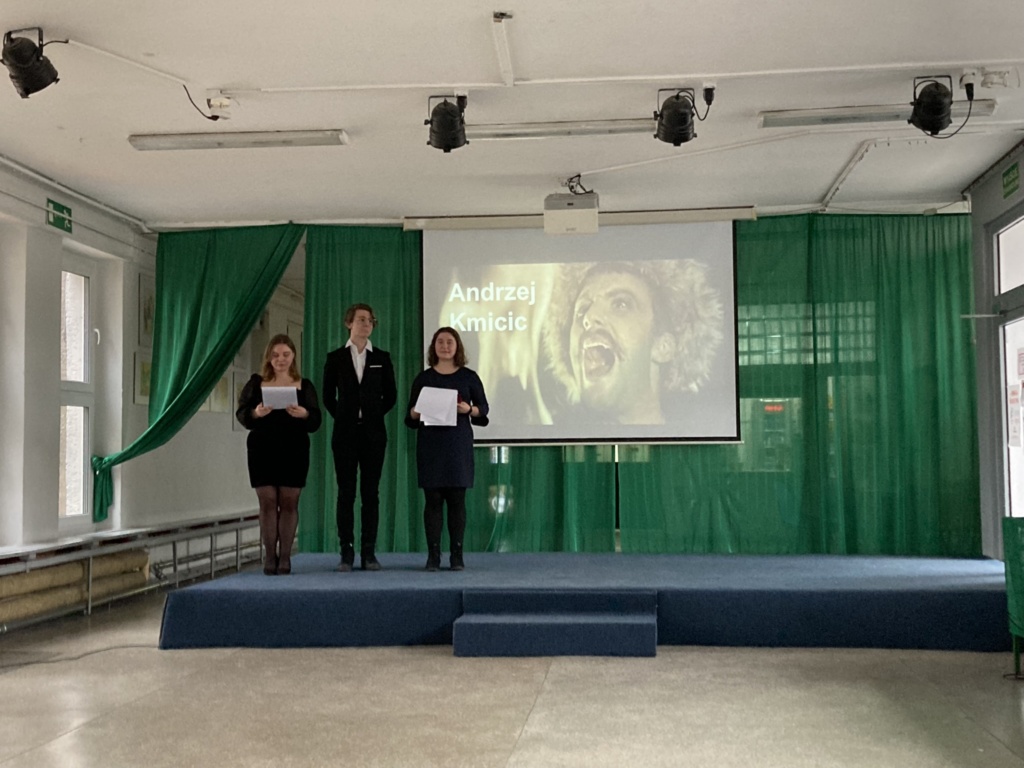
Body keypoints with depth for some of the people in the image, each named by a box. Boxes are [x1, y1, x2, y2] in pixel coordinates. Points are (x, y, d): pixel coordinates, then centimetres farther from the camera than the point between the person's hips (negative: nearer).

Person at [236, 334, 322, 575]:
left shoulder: (304, 385, 7)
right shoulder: (256, 383, 8)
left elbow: (316, 422, 2)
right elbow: (241, 414, 1)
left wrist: (304, 414, -20)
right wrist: (255, 413, -20)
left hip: (294, 451, 0)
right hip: (262, 449, 0)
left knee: (289, 502, 1)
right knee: (267, 502, 0)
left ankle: (285, 557, 7)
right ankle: (269, 556, 6)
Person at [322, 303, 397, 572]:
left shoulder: (381, 358, 7)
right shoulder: (336, 358, 5)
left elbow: (390, 396, 10)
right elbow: (328, 396, 8)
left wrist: (373, 416, 4)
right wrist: (343, 418, 3)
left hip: (373, 432, 1)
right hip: (345, 432, -1)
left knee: (371, 493, 1)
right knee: (346, 492, 0)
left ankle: (369, 553, 4)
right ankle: (347, 553, 4)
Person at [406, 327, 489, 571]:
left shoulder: (469, 377, 5)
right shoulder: (423, 378, 7)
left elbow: (483, 407, 8)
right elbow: (411, 415, 10)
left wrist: (469, 409, -12)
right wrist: (417, 412, -12)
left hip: (459, 443, 0)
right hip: (430, 443, 0)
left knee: (457, 498, 1)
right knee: (433, 498, 0)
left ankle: (457, 554, 7)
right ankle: (433, 554, 4)